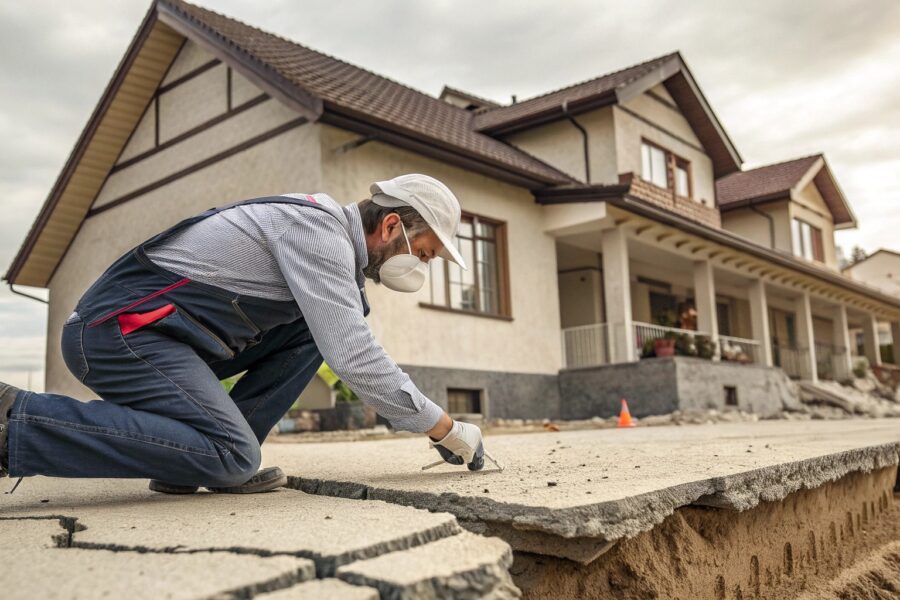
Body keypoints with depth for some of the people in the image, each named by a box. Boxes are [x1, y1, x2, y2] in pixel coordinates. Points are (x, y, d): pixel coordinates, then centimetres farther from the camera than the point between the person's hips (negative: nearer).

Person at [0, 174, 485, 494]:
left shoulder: (331, 239, 14)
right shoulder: (321, 228, -16)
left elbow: (344, 342, 20)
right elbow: (352, 357, -23)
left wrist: (434, 426, 14)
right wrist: (446, 429, -12)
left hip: (168, 335, 9)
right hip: (120, 327, -9)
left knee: (318, 322, 4)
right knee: (231, 455, -24)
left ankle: (209, 458, -2)